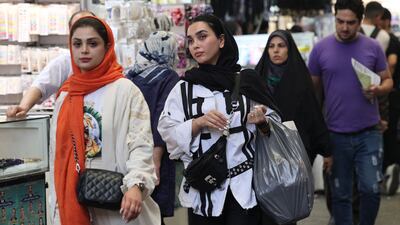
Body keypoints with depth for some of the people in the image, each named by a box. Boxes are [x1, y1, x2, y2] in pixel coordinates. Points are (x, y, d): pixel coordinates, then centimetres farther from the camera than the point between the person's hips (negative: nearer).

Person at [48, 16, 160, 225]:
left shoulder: (125, 90, -5)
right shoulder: (65, 96, 10)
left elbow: (141, 144, -13)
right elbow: (57, 153, 14)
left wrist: (135, 185, -29)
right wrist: (56, 206, 12)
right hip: (72, 201, 4)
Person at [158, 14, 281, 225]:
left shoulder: (247, 80, 3)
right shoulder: (183, 88, 6)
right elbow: (168, 133, -1)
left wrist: (262, 122, -12)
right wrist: (199, 123, -16)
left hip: (245, 186, -1)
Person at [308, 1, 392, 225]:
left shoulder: (373, 48, 0)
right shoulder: (321, 49, 0)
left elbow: (388, 81, 8)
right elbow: (314, 89, 7)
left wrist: (378, 90, -16)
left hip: (368, 132, 0)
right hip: (336, 134, 0)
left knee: (371, 189, -6)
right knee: (340, 194, 8)